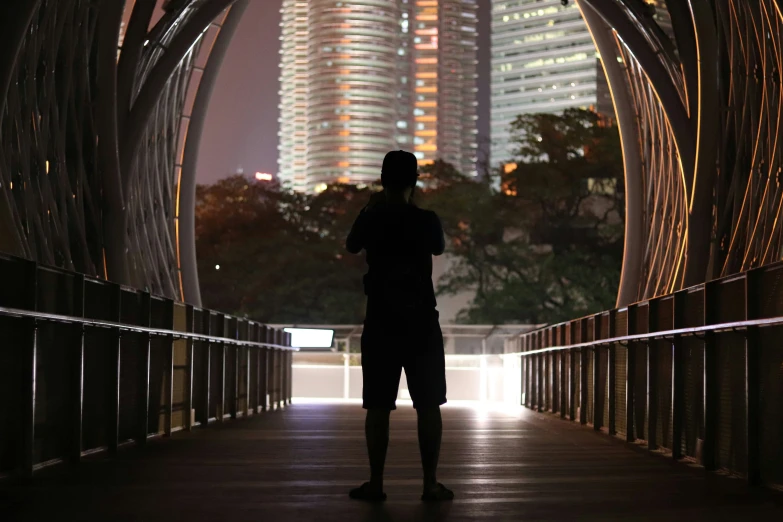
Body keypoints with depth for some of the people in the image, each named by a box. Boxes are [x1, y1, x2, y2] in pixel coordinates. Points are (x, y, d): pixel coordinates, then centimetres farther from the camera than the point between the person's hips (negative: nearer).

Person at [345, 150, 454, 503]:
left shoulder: (371, 219, -3)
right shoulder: (426, 220, -5)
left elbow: (351, 247, 18)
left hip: (381, 325, 1)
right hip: (422, 325, 0)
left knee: (378, 406, 4)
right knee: (428, 405, 4)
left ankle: (375, 484, 5)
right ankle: (431, 484, 4)